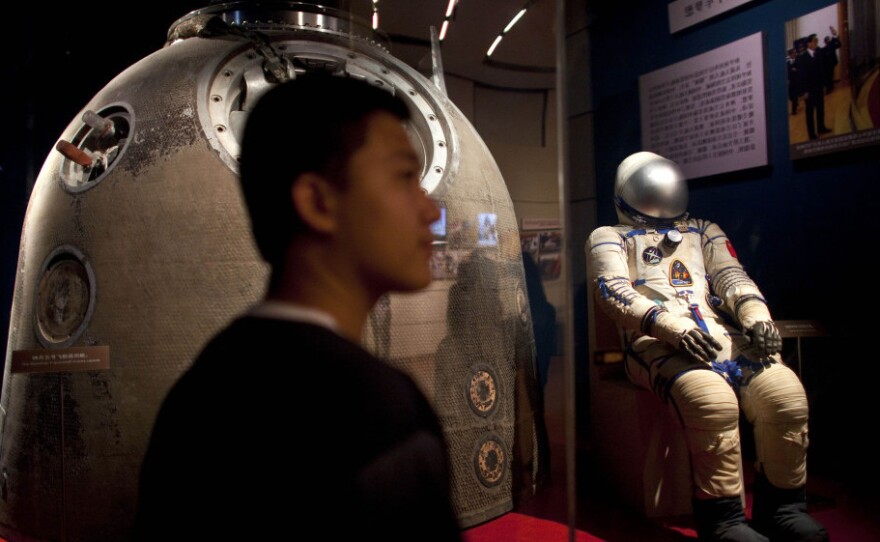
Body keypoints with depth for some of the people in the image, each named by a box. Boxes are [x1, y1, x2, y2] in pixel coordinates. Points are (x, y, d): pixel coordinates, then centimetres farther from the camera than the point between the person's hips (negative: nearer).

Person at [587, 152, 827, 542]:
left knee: (786, 392, -24)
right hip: (660, 342, -4)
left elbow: (731, 276, 17)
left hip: (726, 334, 5)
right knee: (712, 400, -35)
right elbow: (611, 289, -1)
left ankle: (782, 507, -2)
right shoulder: (609, 237, 18)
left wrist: (754, 309, -8)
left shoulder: (702, 231, 34)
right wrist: (668, 324, -19)